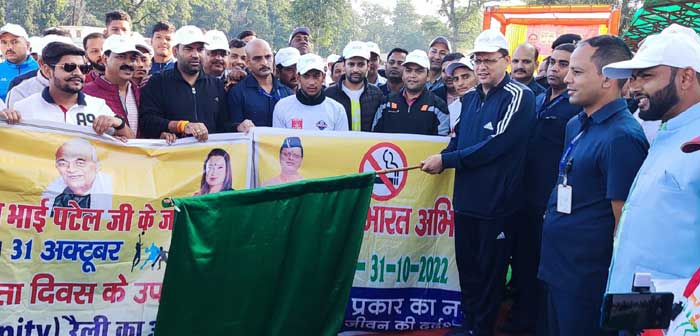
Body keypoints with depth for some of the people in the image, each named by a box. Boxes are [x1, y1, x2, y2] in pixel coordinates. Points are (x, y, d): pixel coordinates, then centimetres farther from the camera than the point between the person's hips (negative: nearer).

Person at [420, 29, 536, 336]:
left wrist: (446, 160, -18)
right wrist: (441, 159, -6)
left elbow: (495, 145, -21)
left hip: (496, 201, -7)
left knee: (490, 268, 7)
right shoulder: (469, 98, 12)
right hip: (465, 196, 7)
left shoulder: (519, 97, -12)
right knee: (466, 264, 16)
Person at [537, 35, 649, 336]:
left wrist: (613, 286, -15)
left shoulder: (622, 137, -20)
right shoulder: (576, 125, 8)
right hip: (557, 268, 9)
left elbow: (625, 224, -19)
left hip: (587, 280, -8)